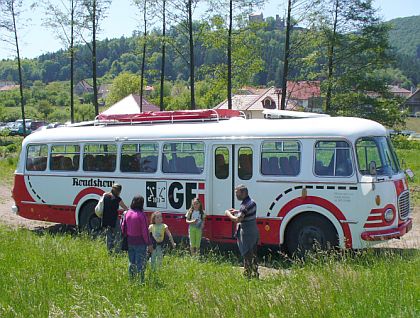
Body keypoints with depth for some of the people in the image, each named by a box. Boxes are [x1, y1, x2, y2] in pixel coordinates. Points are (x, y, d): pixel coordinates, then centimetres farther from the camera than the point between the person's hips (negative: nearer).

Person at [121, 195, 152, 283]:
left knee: (131, 261, 17)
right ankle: (141, 280, 6)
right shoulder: (141, 215, -18)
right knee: (141, 262, 3)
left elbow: (123, 227, 7)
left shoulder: (127, 213, -1)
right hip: (140, 242, -5)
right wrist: (149, 243, -9)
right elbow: (145, 231, -16)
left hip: (130, 242, 6)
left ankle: (131, 278, 24)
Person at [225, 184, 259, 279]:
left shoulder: (245, 205, -21)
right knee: (253, 255, 17)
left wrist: (228, 214, -9)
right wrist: (237, 211, 19)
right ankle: (255, 274, 26)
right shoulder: (252, 202, 9)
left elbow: (237, 220, -25)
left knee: (247, 255, -2)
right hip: (254, 231, 9)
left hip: (247, 233, -9)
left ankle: (247, 275, 3)